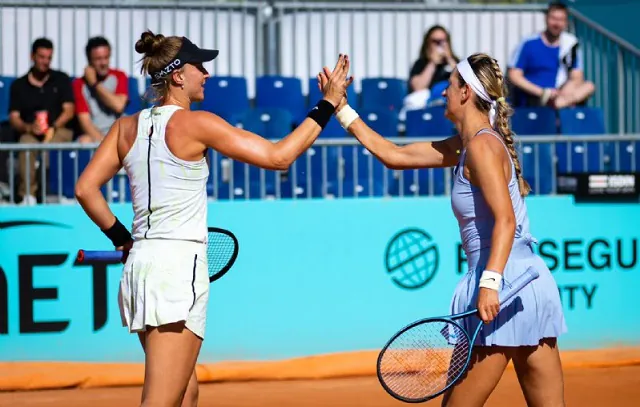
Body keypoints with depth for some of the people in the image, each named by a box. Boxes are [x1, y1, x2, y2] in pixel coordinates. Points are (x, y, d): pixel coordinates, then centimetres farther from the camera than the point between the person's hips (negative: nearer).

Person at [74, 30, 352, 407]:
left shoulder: (127, 126, 10)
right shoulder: (196, 123, -9)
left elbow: (85, 189, 7)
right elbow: (278, 156, -8)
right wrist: (328, 105, -1)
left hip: (140, 262, 8)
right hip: (180, 266, -8)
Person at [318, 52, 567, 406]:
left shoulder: (482, 145, -11)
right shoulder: (464, 146, 17)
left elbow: (505, 220, -20)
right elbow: (394, 155, 22)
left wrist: (490, 282, -31)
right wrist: (341, 109, 24)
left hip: (506, 284, -9)